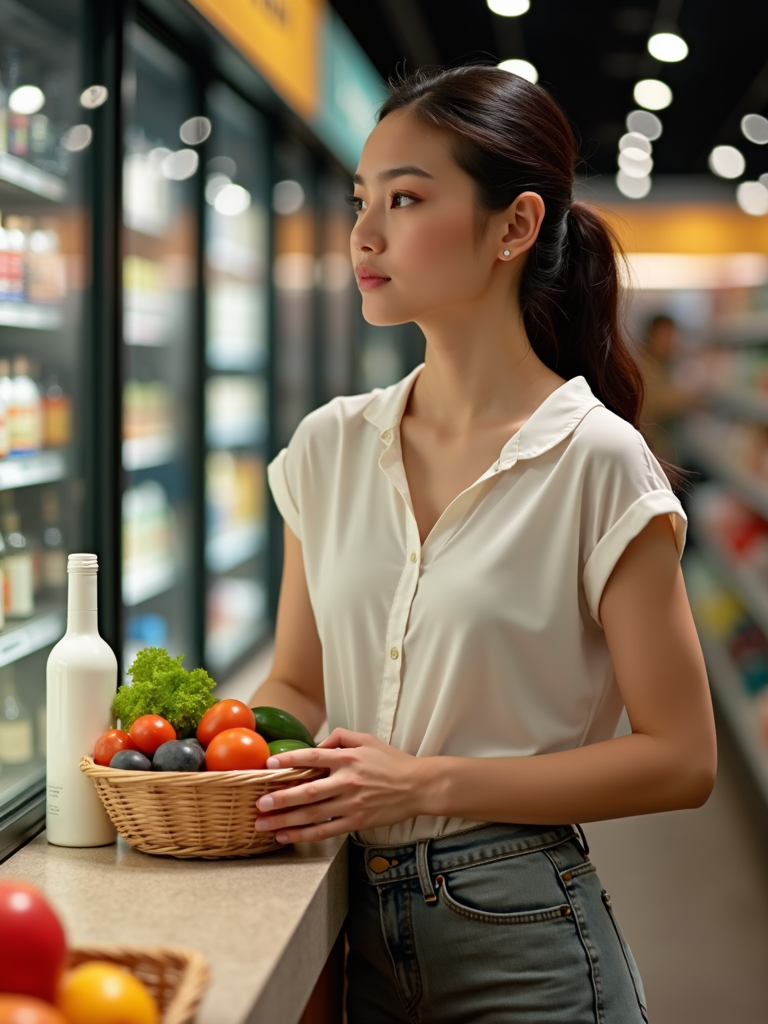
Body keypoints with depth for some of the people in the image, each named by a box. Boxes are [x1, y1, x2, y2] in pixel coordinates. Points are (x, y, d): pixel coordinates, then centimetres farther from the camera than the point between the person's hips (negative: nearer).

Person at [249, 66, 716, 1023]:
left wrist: (432, 784, -19)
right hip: (360, 925, 5)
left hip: (520, 942, -5)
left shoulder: (595, 461, -13)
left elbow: (678, 758, -12)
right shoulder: (329, 448, 2)